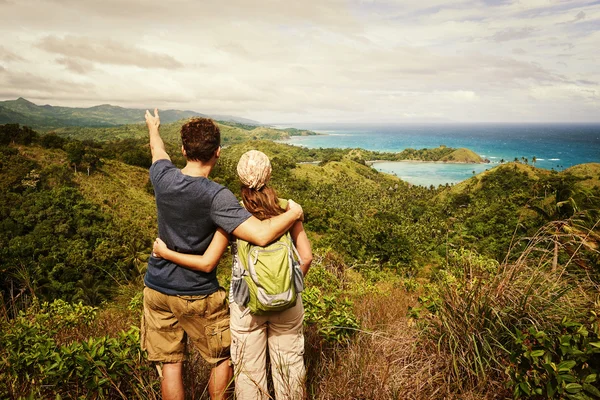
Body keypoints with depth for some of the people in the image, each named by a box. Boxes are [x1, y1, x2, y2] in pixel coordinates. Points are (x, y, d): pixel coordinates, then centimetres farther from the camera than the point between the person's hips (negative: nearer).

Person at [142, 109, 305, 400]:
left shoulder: (163, 178, -8)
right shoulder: (216, 197, -25)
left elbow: (158, 151, 16)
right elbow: (262, 235, -34)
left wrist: (153, 128, 39)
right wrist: (293, 213, -15)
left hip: (156, 290, 5)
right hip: (197, 296, -5)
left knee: (170, 365, 14)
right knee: (224, 359, 16)